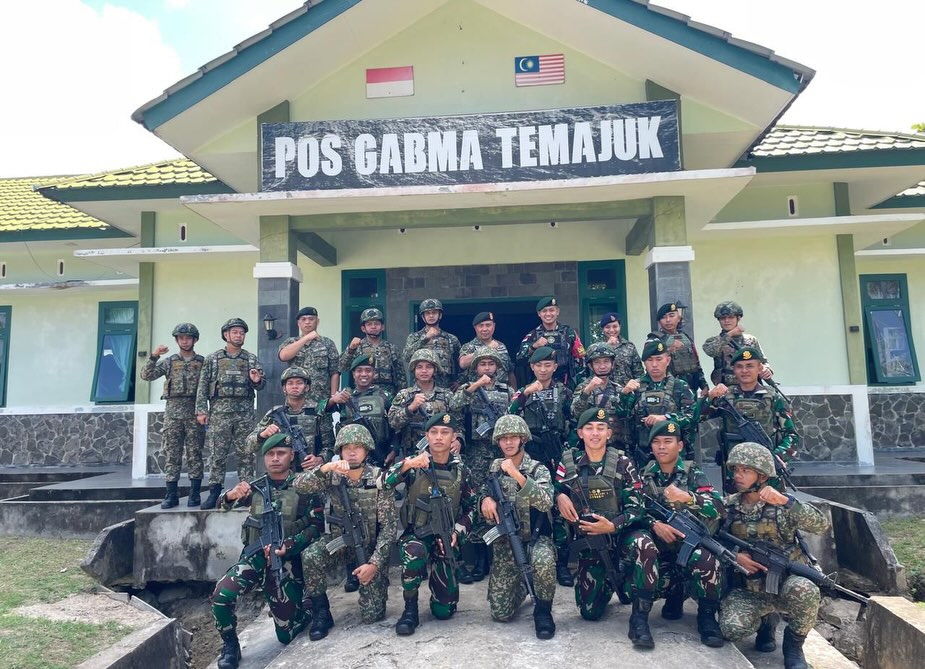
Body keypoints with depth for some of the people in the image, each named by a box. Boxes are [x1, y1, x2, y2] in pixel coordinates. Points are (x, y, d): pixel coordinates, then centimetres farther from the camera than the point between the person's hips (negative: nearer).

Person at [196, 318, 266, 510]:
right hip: (219, 411, -1)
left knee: (245, 454, 3)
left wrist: (257, 381, -12)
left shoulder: (251, 359, 11)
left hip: (245, 412, 1)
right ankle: (214, 493, 9)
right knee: (217, 454, 2)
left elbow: (261, 385, 11)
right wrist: (201, 410, -4)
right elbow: (202, 386, 4)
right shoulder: (212, 359, 8)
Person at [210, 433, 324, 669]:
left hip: (286, 563, -2)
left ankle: (302, 609, 36)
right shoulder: (256, 486, 8)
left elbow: (316, 526, -8)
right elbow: (223, 504, 1)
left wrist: (288, 546, -23)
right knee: (220, 596, -26)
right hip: (254, 558, 2)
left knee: (286, 635, 2)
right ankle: (230, 646, 0)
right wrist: (232, 494, -23)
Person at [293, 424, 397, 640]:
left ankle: (377, 583, 26)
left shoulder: (379, 479, -17)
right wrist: (324, 468, -41)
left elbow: (389, 525, -17)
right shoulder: (333, 476, -10)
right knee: (311, 557, -30)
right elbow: (298, 485, -25)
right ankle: (321, 613, -8)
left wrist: (375, 563, -23)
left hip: (371, 547, -2)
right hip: (339, 541, 2)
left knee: (372, 615, -8)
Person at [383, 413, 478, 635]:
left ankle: (440, 578, 31)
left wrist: (457, 531, -7)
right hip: (414, 535, -2)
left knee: (444, 610, -3)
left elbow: (471, 507, 9)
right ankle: (410, 608, -15)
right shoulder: (413, 463, -5)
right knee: (415, 551, -39)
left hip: (444, 538, 2)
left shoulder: (461, 471, 2)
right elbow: (383, 485, -19)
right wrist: (406, 465, -34)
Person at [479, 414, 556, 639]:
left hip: (536, 538, -3)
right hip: (504, 543, 4)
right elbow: (484, 494, 15)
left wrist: (517, 475, -36)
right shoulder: (495, 468, 3)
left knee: (544, 561, -40)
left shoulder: (538, 469, -9)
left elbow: (546, 503, -26)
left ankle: (543, 610, -11)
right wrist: (485, 499, -11)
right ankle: (520, 585, 33)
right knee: (500, 613, -1)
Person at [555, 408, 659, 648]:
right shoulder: (569, 463, -2)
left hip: (621, 534, -2)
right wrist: (560, 497, -13)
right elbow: (556, 491, 11)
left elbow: (636, 507, -9)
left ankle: (639, 618, -22)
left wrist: (612, 526, -25)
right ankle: (612, 580, 34)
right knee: (589, 611, 0)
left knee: (644, 545, -38)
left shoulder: (623, 464, -7)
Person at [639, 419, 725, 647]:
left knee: (706, 562, -35)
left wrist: (687, 497, -34)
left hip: (691, 542, -2)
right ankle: (675, 593, 12)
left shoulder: (692, 473, -2)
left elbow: (718, 508, -16)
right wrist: (654, 524, -23)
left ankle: (707, 615, -7)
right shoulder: (645, 475, 6)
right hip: (660, 547, 2)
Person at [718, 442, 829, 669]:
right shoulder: (728, 506, 0)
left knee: (804, 590, -37)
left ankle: (793, 644, -6)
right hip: (747, 590, 2)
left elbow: (822, 525, -22)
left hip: (786, 583, -2)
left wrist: (784, 501, -34)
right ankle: (765, 622, 12)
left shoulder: (780, 505, -8)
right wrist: (734, 556, -15)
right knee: (732, 630, -25)